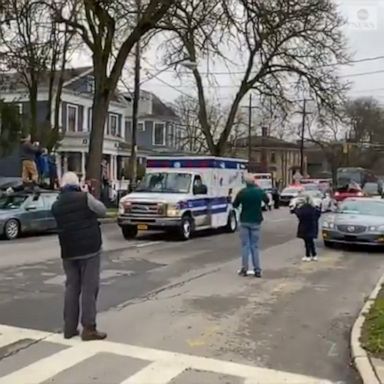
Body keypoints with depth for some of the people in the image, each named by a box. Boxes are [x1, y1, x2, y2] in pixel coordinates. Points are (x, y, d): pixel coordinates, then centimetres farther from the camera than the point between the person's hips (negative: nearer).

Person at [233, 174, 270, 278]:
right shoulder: (259, 191, -4)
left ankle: (244, 269, 6)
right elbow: (267, 200, 15)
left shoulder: (242, 192, -10)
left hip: (244, 221, -1)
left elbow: (235, 205, -2)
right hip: (256, 221, 1)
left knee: (245, 245, 7)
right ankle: (257, 270, 4)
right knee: (255, 246, 7)